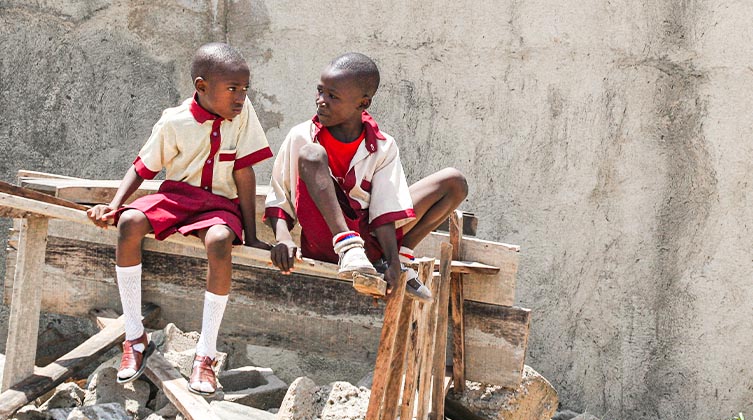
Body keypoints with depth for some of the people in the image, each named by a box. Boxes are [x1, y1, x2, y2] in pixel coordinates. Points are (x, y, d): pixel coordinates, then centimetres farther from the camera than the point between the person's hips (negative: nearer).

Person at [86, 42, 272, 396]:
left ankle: (205, 353, -30)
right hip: (176, 196, 1)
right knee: (128, 223, -30)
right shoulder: (174, 122, -9)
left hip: (220, 203, -1)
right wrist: (114, 204, -15)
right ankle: (135, 337, -19)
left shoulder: (242, 111, -8)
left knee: (219, 241, -37)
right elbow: (143, 168, 1)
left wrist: (251, 236, -9)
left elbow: (244, 173, -7)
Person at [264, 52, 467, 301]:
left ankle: (402, 255, -2)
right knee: (311, 155, -26)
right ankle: (347, 247, -36)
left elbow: (385, 212, -7)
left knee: (454, 182, 3)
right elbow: (278, 200, -2)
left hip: (368, 238, 3)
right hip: (323, 240, -3)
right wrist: (283, 238, -22)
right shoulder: (301, 138, -3)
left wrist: (394, 262, -19)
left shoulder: (383, 148, -1)